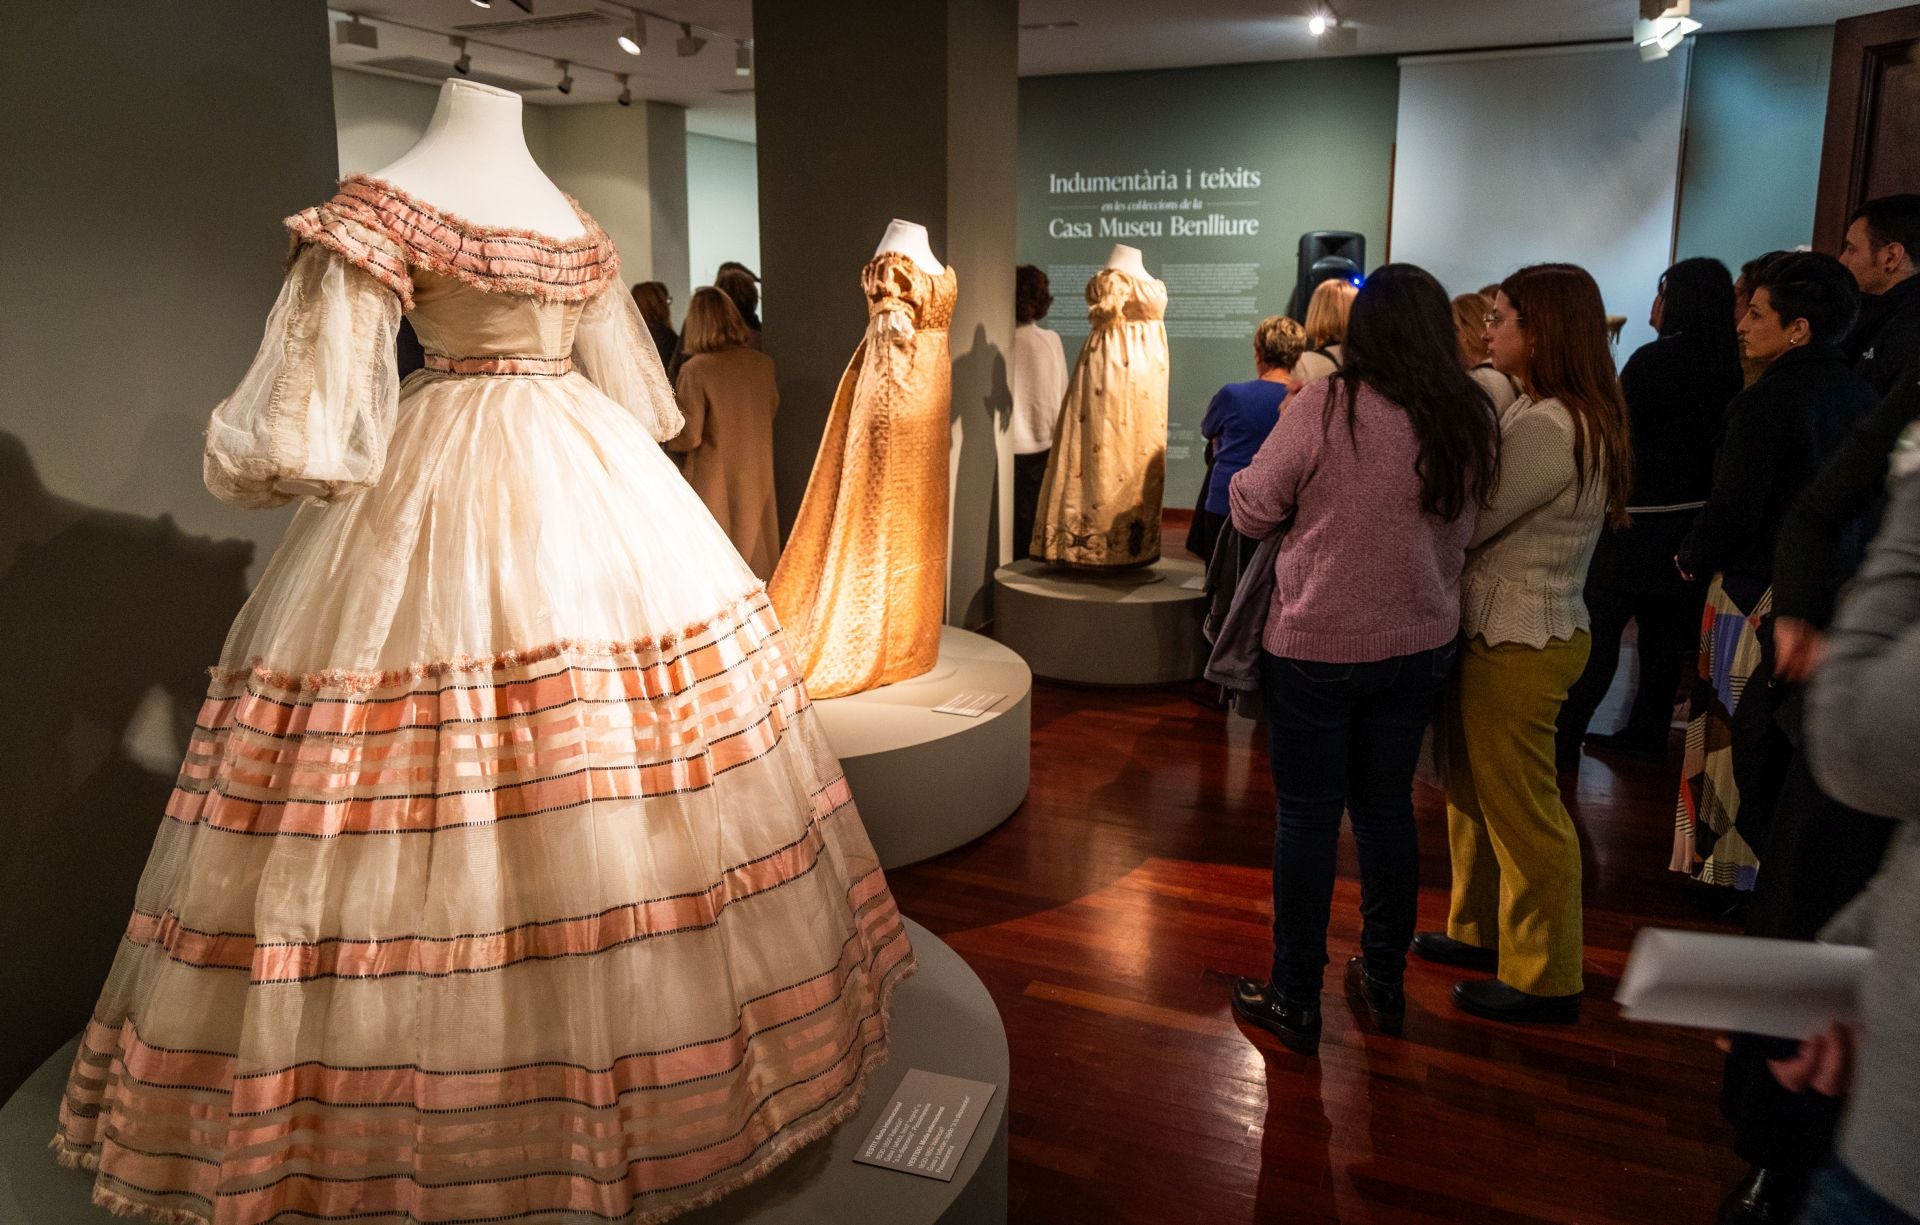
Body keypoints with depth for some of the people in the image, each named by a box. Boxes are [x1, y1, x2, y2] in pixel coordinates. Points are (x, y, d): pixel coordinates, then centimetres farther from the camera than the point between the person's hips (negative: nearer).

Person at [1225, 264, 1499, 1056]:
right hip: (1419, 645, 5)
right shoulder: (1471, 421, -1)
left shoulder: (1324, 406, -17)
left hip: (1316, 645, -5)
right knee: (1387, 810, 17)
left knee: (1308, 818, 6)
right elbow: (1458, 535, 12)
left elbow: (1252, 511, -9)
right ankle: (1383, 984, 31)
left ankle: (1294, 1000, 18)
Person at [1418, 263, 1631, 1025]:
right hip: (1504, 628, 10)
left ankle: (1546, 981, 18)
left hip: (1520, 641, -10)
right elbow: (1483, 516, 7)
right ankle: (1481, 932, 37)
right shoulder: (1547, 413, 11)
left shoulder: (1550, 428, -22)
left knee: (1520, 808, 2)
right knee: (1473, 789, 20)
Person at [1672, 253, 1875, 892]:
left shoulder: (1767, 401, -19)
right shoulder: (1858, 392, 6)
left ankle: (1731, 869, 12)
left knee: (1741, 739, 3)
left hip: (1757, 594, -8)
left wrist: (1690, 559, -4)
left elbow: (1734, 505, -21)